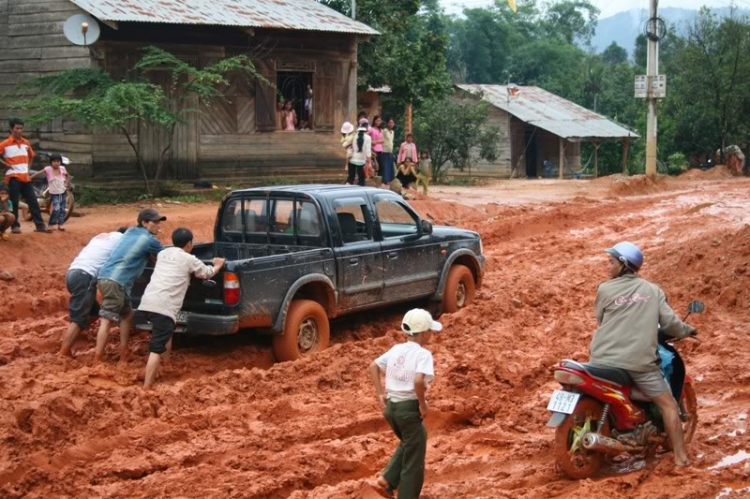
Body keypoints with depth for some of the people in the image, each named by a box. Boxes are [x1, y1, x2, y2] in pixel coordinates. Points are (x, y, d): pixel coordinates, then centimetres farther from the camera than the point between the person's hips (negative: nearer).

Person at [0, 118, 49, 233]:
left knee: (33, 201, 4)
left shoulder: (26, 143, 10)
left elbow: (31, 156, 27)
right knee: (14, 203, -2)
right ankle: (15, 226, 6)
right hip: (13, 177, -5)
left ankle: (40, 225, 7)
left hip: (25, 177, 5)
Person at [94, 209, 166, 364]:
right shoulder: (149, 239, -3)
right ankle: (97, 361, -15)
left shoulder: (130, 231, 19)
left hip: (107, 277, 9)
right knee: (107, 320, -12)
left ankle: (123, 356, 20)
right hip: (115, 281, -9)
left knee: (126, 315, 19)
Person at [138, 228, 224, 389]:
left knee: (166, 333, 31)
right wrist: (217, 265, 42)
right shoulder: (189, 259, 5)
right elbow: (207, 273, 21)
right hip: (164, 306, -7)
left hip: (148, 301, 7)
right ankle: (146, 388, -19)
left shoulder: (163, 253, 23)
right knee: (157, 349, -12)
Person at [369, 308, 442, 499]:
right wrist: (423, 404, -16)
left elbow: (373, 367, 13)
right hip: (409, 408, -7)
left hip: (391, 407, 7)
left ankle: (388, 478, 18)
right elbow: (418, 380, -30)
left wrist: (381, 394, 14)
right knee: (414, 460, 8)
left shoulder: (396, 349, 7)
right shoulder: (423, 354, -14)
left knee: (408, 443, 32)